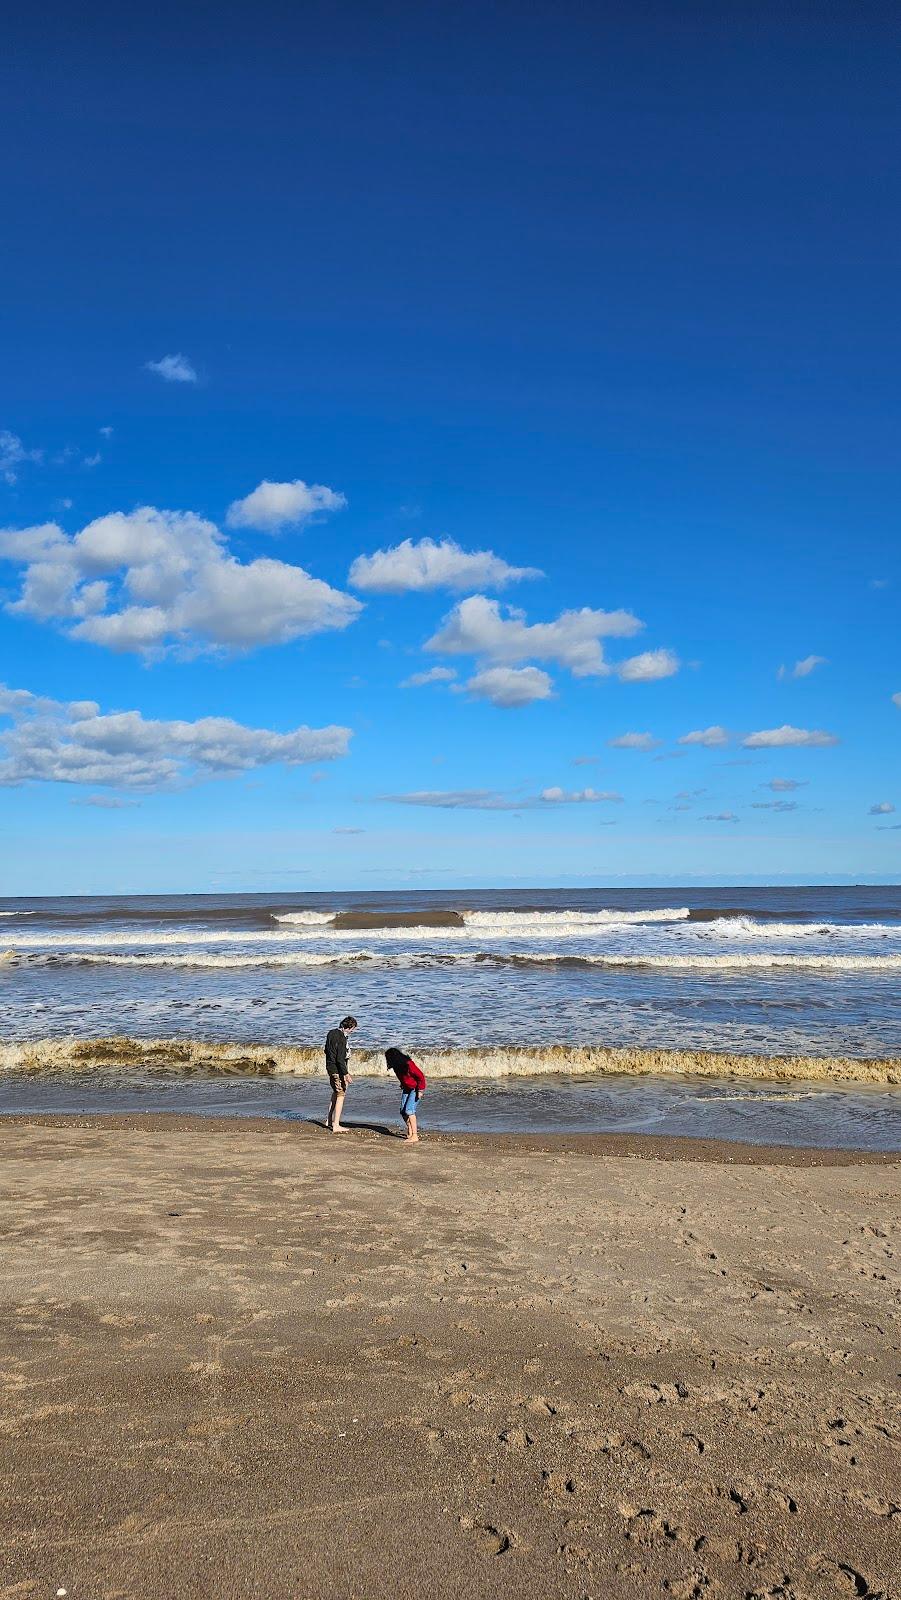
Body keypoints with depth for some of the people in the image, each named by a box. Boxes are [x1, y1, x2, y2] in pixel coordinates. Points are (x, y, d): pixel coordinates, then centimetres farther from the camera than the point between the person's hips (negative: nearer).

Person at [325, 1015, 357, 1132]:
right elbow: (340, 1059, -25)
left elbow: (326, 1050, 18)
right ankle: (336, 1126, -3)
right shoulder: (341, 1039, -22)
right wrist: (346, 1074, -23)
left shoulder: (331, 1033, 6)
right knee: (340, 1096, -3)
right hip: (338, 1070, -10)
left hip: (330, 1068, 10)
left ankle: (330, 1121, 30)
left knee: (335, 1093, 22)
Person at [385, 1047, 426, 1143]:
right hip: (407, 1088, 8)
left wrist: (420, 1091, -20)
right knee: (403, 1111, 2)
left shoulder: (409, 1064, -28)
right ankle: (410, 1132, 20)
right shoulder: (397, 1066, -4)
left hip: (416, 1088, -8)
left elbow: (421, 1076, -23)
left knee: (409, 1110, -18)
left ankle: (415, 1137, -19)